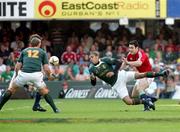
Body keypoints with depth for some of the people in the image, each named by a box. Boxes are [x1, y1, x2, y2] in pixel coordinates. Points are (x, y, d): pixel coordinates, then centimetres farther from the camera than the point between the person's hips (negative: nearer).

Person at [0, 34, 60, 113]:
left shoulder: (24, 51, 22)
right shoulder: (42, 52, 19)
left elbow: (17, 66, 15)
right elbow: (46, 68, 11)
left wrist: (16, 76, 29)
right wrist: (49, 76, 30)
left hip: (24, 73, 0)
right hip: (37, 74, 0)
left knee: (11, 89, 16)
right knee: (44, 91, 16)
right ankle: (55, 109, 9)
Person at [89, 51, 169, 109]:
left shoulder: (105, 60, -9)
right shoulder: (91, 69, -5)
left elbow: (118, 63, -7)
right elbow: (93, 84, -1)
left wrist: (113, 72, -20)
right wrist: (92, 79, -24)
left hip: (120, 75, -1)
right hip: (116, 85, 1)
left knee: (141, 75, -10)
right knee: (129, 102, -15)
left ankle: (160, 74, 2)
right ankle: (145, 102, 1)